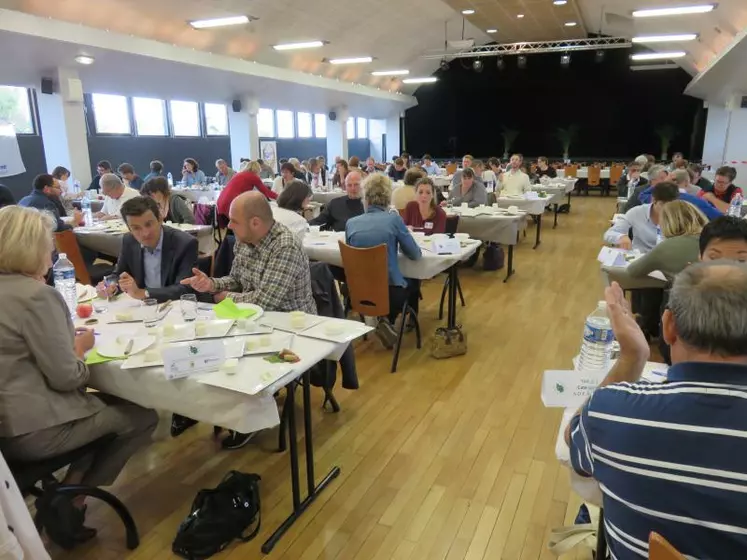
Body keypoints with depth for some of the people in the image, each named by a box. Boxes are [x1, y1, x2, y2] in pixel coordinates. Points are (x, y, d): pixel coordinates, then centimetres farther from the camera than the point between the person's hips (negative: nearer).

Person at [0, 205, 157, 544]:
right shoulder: (37, 295, -22)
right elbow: (66, 377, -20)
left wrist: (67, 340, 7)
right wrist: (80, 347, -2)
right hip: (30, 428, -9)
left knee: (112, 403, 23)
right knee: (142, 418, 6)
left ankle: (66, 496, 20)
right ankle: (71, 505, 15)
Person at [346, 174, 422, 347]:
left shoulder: (351, 223, -3)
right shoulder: (394, 219, -12)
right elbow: (415, 255, -4)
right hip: (390, 291, -4)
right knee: (414, 280, 29)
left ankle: (384, 321, 16)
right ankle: (388, 322, 14)